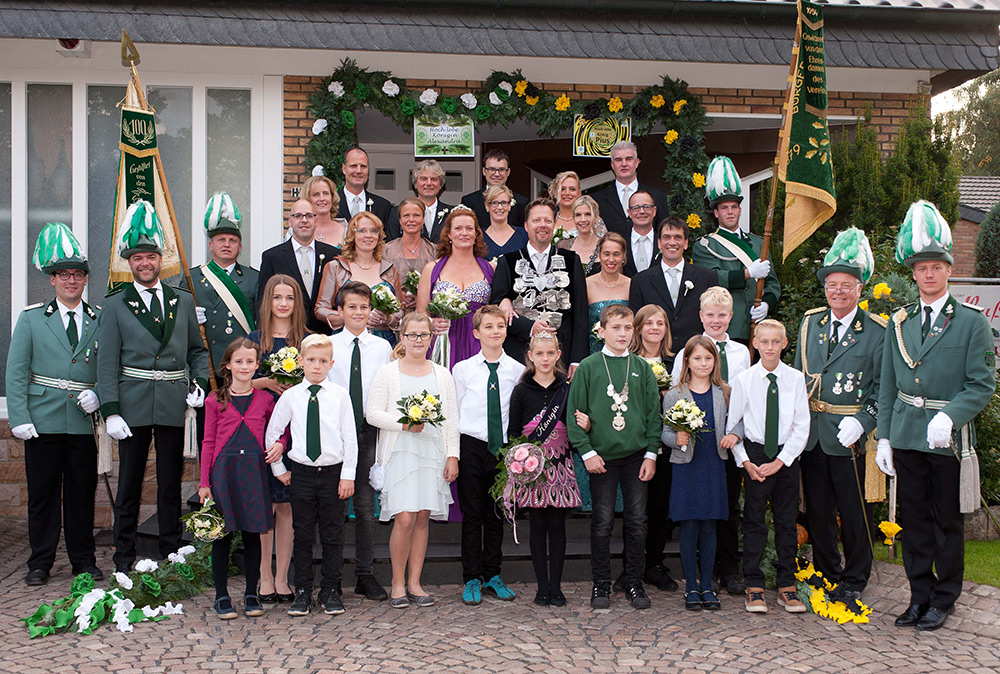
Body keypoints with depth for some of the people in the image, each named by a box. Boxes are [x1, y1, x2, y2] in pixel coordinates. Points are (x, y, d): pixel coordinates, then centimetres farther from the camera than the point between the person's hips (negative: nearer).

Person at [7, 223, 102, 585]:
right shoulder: (31, 319, 7)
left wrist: (99, 395, -8)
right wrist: (19, 418, -6)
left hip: (84, 421, 1)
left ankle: (84, 560, 17)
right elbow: (16, 372, 3)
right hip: (43, 420, -1)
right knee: (42, 492, 4)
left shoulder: (101, 320, 9)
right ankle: (40, 562, 15)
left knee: (83, 492, 6)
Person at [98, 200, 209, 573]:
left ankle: (171, 555, 16)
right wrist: (110, 412, -9)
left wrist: (200, 384, -1)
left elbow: (198, 350, 16)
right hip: (133, 405, -2)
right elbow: (107, 363, -1)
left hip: (173, 405, 2)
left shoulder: (183, 301, 11)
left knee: (171, 483, 7)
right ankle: (124, 557, 15)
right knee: (129, 483, 4)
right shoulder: (115, 305, 3)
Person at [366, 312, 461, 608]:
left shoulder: (442, 375, 12)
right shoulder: (387, 372, 4)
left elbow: (451, 419, 10)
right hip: (400, 450, -3)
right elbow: (372, 413, -1)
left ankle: (414, 583, 11)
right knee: (405, 518, -11)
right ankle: (398, 583, 3)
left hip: (433, 450, 3)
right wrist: (404, 423, -13)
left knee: (423, 517, 2)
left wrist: (452, 456, 4)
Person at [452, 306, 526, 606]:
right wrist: (453, 454, -1)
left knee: (496, 514, 9)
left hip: (503, 449, 1)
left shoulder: (517, 370, 3)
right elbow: (453, 413, 3)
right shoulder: (463, 369, 1)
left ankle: (492, 575, 21)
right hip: (471, 447, -1)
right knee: (472, 514, 2)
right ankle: (471, 579, 11)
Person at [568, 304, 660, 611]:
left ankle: (634, 583, 18)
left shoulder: (642, 368, 7)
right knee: (602, 522, 2)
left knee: (637, 521, 4)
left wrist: (651, 454, 1)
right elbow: (575, 412, -1)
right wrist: (587, 452, -8)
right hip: (602, 456, -2)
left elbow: (653, 413, 8)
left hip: (636, 456, 2)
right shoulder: (588, 367, 0)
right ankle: (601, 584, 14)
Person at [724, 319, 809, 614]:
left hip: (787, 456, 1)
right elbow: (732, 424, 1)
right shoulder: (743, 379, -2)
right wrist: (745, 461, -7)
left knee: (786, 522, 6)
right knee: (754, 522, 2)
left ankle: (787, 588, 15)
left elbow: (802, 427, -1)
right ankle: (754, 588, 10)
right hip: (754, 454, -1)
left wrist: (780, 461, -8)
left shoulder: (796, 379, -1)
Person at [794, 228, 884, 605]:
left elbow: (882, 388, -4)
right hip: (810, 432, 4)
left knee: (853, 512, 4)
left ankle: (854, 581, 19)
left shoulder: (876, 332, -4)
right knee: (816, 510, 12)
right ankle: (825, 574, 28)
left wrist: (861, 422, -17)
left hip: (847, 435, -4)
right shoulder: (809, 323, 9)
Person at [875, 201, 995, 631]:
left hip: (949, 438, -3)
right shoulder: (899, 323, 10)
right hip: (906, 437, 3)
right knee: (914, 520, 9)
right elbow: (887, 386, 11)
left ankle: (943, 599, 20)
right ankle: (920, 596, 21)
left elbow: (982, 384, -6)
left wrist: (949, 416, -21)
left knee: (948, 520, 7)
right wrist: (883, 438, 5)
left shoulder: (972, 322, -2)